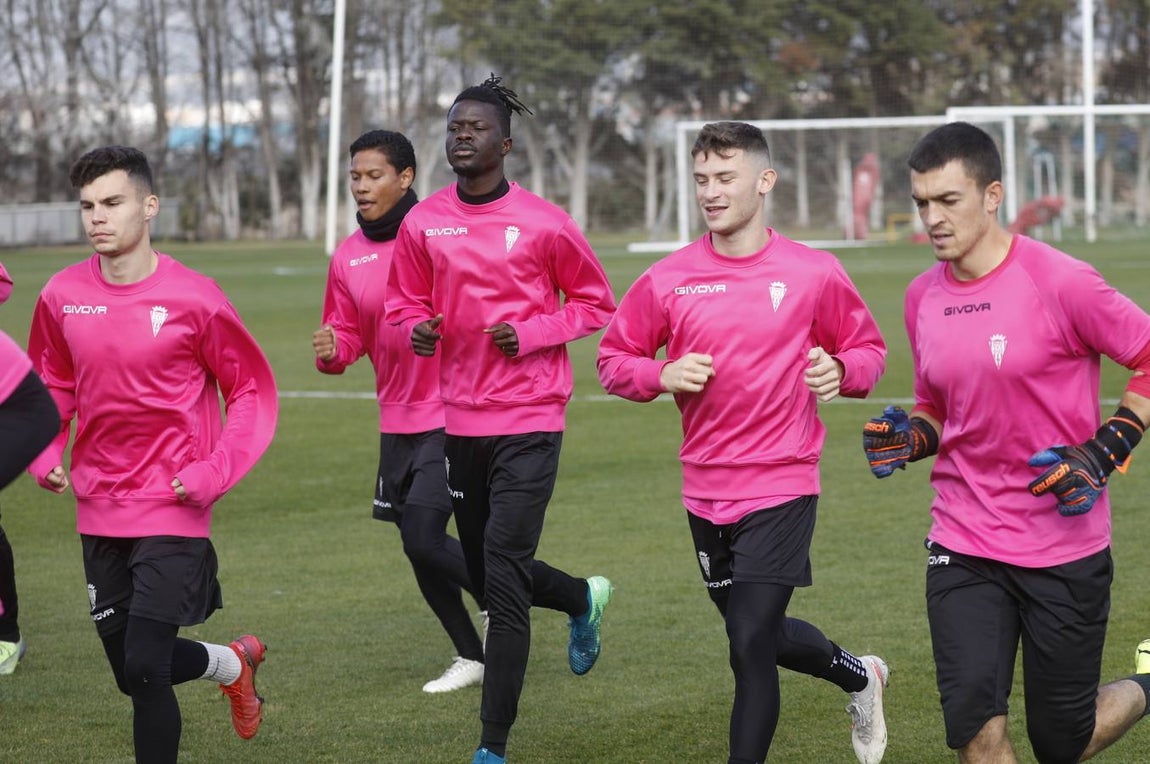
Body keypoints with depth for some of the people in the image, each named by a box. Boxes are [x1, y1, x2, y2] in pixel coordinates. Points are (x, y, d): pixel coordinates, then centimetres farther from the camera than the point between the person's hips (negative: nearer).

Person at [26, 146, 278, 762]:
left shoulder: (192, 298, -12)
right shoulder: (62, 296, 0)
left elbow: (252, 390, -3)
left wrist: (215, 473, -14)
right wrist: (45, 453, 0)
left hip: (172, 511, -5)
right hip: (99, 513, 5)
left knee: (145, 667, -14)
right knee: (131, 671, 15)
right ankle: (233, 664, 45)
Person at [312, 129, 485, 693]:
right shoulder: (348, 257, 7)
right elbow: (348, 337, 11)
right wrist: (331, 350, -10)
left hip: (452, 417, -6)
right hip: (397, 421, 6)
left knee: (423, 537, -15)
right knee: (418, 546, 10)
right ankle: (472, 656, 26)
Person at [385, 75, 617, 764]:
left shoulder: (543, 223, -7)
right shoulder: (422, 224, 4)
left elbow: (594, 303, 3)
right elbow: (406, 303, 15)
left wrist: (529, 334, -12)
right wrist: (419, 329, -8)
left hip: (529, 423, -5)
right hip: (460, 418, 5)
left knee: (503, 582, -11)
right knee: (489, 575, 16)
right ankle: (584, 599, 49)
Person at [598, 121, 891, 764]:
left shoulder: (814, 273, -5)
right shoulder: (668, 280, -1)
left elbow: (868, 348, 7)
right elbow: (613, 360, 8)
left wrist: (841, 371, -14)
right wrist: (662, 375, -12)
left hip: (782, 488, -4)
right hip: (706, 492, 4)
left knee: (751, 647, -12)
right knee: (759, 635, 19)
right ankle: (859, 675, 47)